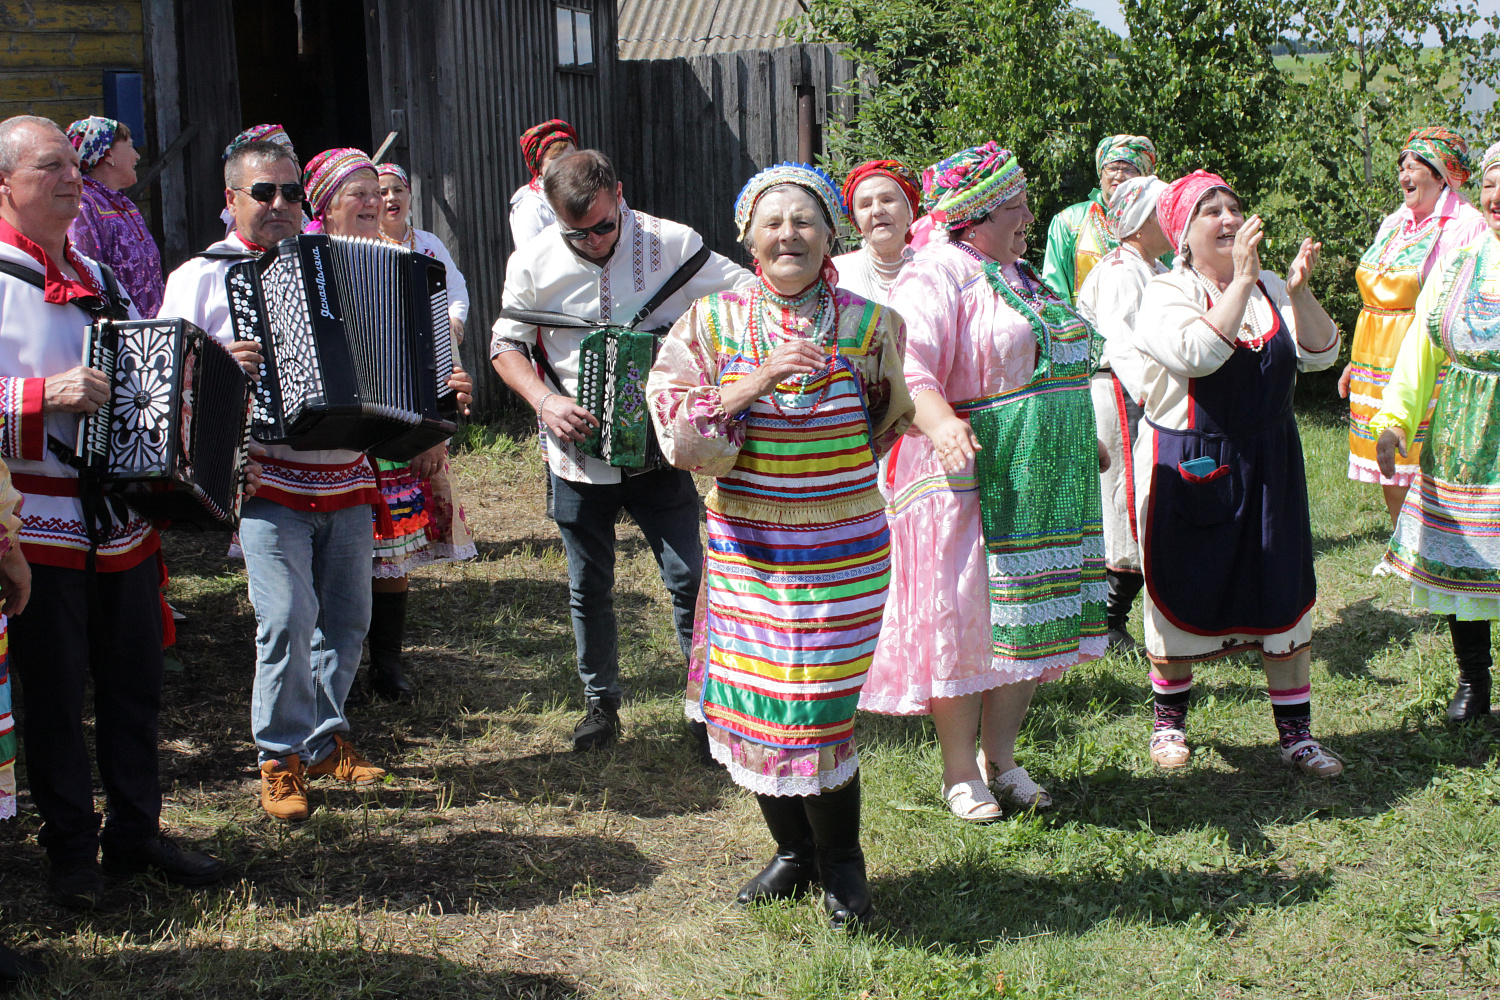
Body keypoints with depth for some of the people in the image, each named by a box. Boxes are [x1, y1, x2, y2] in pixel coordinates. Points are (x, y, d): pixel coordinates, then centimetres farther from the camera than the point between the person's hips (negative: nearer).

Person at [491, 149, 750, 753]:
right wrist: (544, 399, -13)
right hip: (578, 450, 2)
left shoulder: (671, 244, -9)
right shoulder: (533, 262, -5)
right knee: (589, 587, 11)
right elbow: (506, 345, 4)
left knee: (687, 577, -2)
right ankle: (601, 702, 28)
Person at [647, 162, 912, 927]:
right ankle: (794, 852, 30)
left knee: (818, 708, -3)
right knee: (753, 705, 7)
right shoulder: (712, 322, -2)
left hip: (842, 548, -1)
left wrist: (835, 466, 9)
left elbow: (888, 420, 17)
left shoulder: (867, 324, -1)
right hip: (746, 546, 2)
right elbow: (676, 427, -11)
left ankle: (841, 863, 21)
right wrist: (755, 384, -21)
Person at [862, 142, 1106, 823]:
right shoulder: (935, 277, -11)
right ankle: (959, 774, 10)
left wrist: (1083, 441, 32)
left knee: (1027, 619, 10)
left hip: (1038, 483, 8)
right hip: (967, 478, -8)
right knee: (964, 620, -3)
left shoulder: (1021, 276, 18)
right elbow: (908, 370, -24)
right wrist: (941, 424, -42)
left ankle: (1001, 759, 23)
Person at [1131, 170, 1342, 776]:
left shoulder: (1269, 290, 8)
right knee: (1181, 594, 6)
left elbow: (1320, 355, -3)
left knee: (1285, 595, 4)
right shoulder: (1166, 293, -7)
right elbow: (1197, 353, -26)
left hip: (1269, 465, 4)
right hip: (1187, 469, -4)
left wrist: (1299, 291, -17)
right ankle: (1169, 718, 27)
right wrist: (1241, 280, -25)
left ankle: (1296, 732, 16)